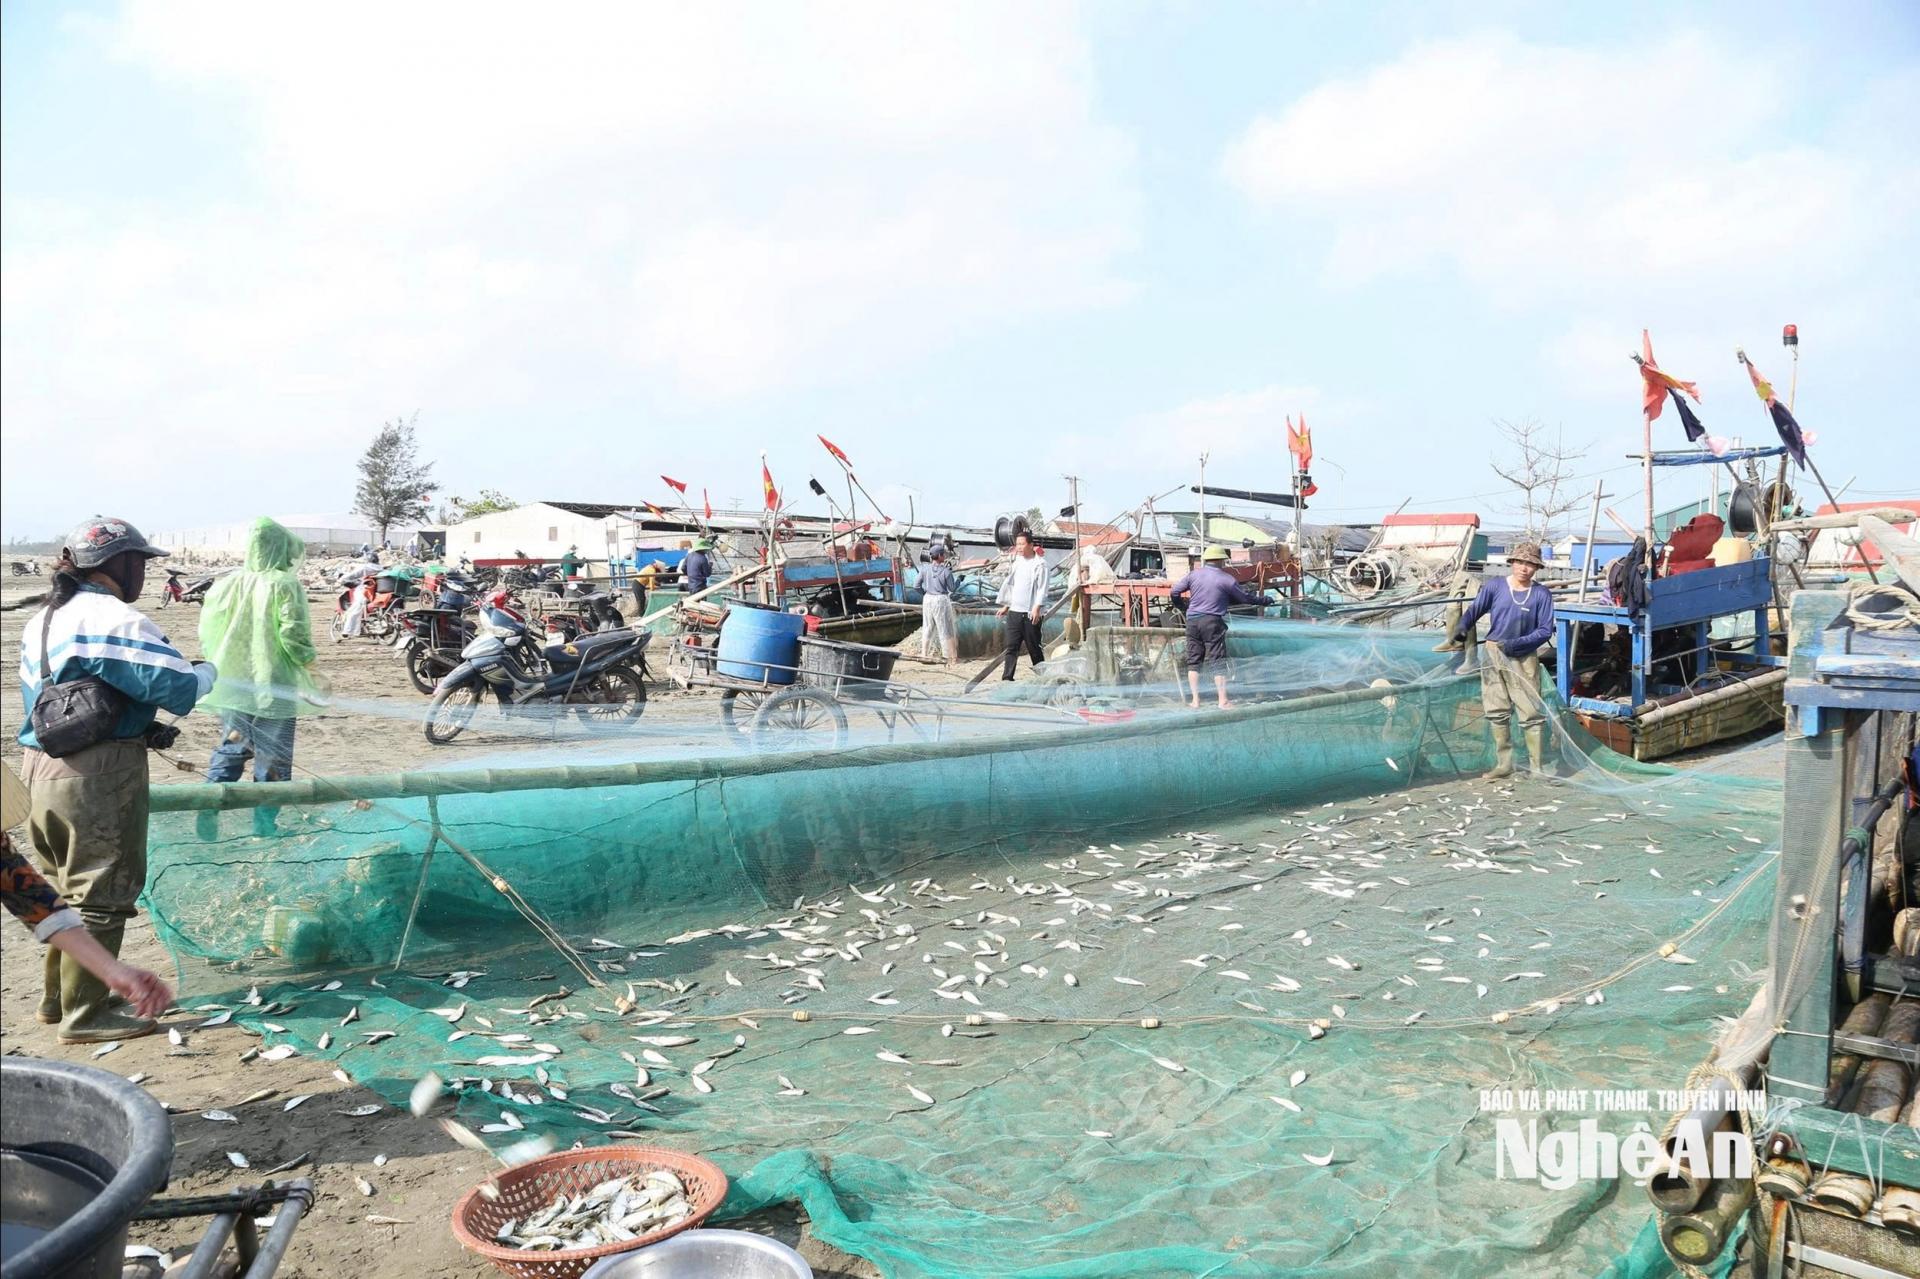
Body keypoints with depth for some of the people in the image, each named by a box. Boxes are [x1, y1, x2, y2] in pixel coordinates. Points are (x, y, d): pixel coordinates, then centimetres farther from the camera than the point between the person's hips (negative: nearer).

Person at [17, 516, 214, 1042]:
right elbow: (178, 686, -21)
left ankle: (59, 994, 33)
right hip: (100, 775, -9)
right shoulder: (115, 619, -15)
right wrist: (206, 672, 2)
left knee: (70, 888, 22)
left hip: (40, 765, 9)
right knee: (102, 896, 0)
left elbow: (41, 695, 22)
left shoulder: (42, 620, 15)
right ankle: (84, 1014, 7)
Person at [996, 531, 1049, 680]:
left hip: (1031, 613, -5)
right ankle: (1007, 678, -4)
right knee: (1011, 647, -1)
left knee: (1034, 648, 3)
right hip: (1014, 611, 5)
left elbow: (1042, 588, -12)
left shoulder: (1040, 564, -7)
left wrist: (1037, 608, -20)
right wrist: (1005, 605, 19)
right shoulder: (1017, 562, 13)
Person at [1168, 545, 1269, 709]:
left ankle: (1195, 700, 6)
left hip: (1192, 620, 3)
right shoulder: (1226, 579, -1)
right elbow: (1245, 598, 6)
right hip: (1212, 621, -3)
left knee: (1193, 661, 8)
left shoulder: (1194, 575, 7)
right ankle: (1223, 701, 2)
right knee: (1218, 662, 1)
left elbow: (1174, 592, 8)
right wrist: (1263, 600, 22)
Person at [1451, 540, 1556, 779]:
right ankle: (1504, 764, 20)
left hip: (1524, 658, -2)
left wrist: (1518, 643, -19)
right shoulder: (1495, 586, -1)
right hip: (1494, 653, 2)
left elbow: (1545, 630, -5)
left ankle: (1538, 767, 6)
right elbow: (1475, 609, 4)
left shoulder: (1541, 595, -5)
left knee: (1532, 713, -4)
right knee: (1497, 712, 9)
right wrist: (1462, 627, -16)